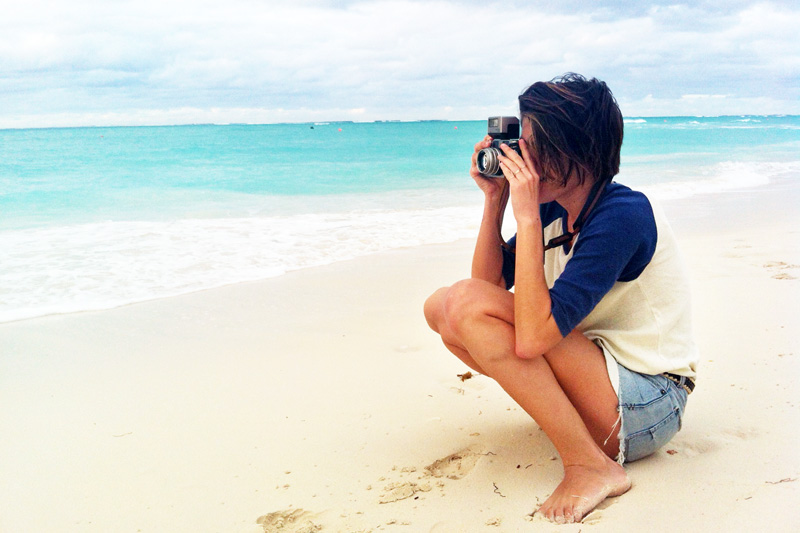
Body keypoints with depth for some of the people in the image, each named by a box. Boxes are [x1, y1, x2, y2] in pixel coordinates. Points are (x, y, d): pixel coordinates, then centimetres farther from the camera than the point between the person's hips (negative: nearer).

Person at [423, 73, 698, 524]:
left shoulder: (622, 214, -23)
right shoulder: (556, 207, 1)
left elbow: (532, 337, -32)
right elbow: (490, 282, 5)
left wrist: (527, 217, -27)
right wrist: (495, 200, -4)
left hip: (644, 407, -8)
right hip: (596, 366, 9)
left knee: (468, 304, -25)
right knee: (442, 305, 2)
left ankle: (590, 465, -19)